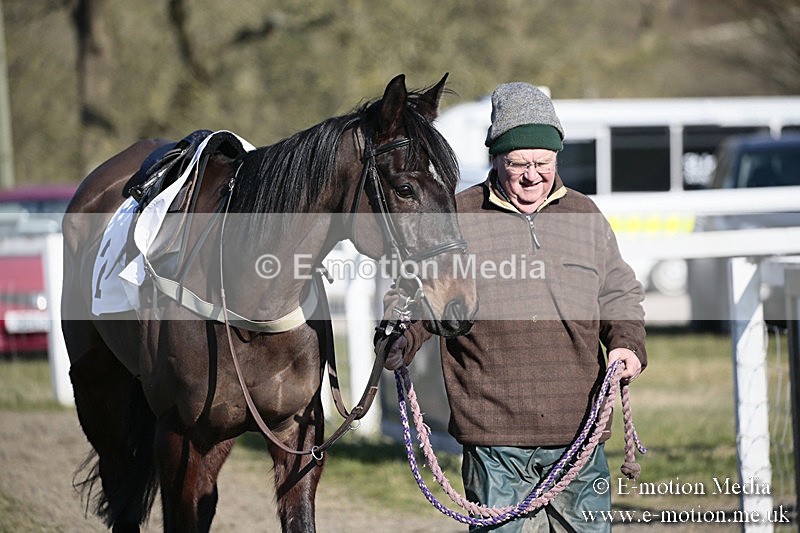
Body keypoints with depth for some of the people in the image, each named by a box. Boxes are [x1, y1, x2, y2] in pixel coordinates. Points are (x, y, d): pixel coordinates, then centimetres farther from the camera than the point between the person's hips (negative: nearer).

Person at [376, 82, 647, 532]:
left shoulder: (586, 216, 13)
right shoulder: (458, 218, 3)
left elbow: (620, 293, 20)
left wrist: (627, 343, 0)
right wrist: (402, 337, -14)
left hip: (578, 430, 3)